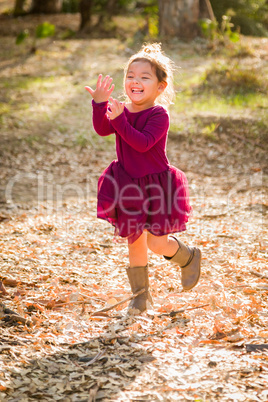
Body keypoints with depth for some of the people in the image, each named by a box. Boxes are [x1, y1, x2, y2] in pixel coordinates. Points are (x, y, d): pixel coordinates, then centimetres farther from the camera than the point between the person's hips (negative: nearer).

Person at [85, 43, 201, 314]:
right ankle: (141, 295, 27)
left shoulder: (158, 115, -16)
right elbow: (102, 129, -18)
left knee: (156, 243, -5)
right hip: (128, 185, 5)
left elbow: (143, 143, -29)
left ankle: (189, 257, 29)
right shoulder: (121, 109, 0)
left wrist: (119, 120, -34)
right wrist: (100, 103, -31)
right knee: (134, 241, 12)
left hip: (156, 185, -5)